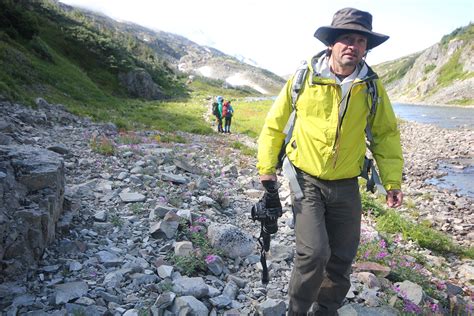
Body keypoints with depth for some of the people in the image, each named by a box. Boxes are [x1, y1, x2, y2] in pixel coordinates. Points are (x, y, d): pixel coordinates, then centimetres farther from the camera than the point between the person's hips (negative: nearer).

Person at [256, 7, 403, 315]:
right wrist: (267, 169, -3)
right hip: (307, 180, -3)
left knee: (342, 258, 12)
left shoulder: (372, 86, -2)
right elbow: (274, 124, 0)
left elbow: (386, 134, 8)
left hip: (346, 185, 4)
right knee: (314, 253, -13)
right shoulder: (304, 78, -9)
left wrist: (393, 180, 5)